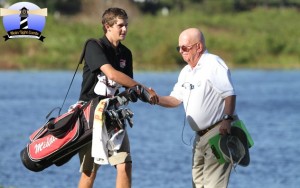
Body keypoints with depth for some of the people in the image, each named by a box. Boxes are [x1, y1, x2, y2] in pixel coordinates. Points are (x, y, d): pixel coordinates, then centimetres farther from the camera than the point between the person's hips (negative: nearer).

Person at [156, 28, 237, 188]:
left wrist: (227, 120, -29)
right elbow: (175, 99, 18)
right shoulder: (186, 72, 17)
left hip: (218, 133, -10)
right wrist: (156, 99, 0)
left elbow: (229, 94, -19)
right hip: (200, 137, 10)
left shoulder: (213, 64, -12)